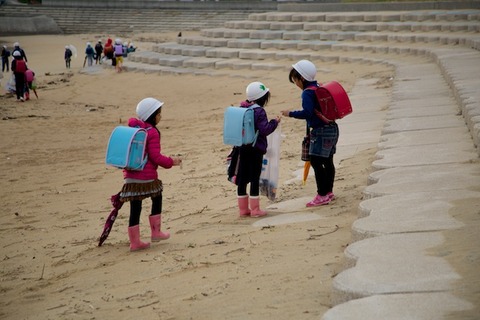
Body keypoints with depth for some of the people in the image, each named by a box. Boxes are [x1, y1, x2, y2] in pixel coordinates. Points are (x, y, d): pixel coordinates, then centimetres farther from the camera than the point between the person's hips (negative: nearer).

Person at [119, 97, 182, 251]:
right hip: (147, 176, -6)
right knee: (157, 198, 19)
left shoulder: (132, 129, 13)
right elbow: (155, 157, -15)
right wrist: (171, 161, -2)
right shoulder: (152, 132, -11)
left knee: (135, 207, 7)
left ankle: (134, 241, 8)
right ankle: (156, 232, 24)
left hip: (130, 175, 6)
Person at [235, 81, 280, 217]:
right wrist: (275, 122, -4)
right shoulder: (259, 111, -14)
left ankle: (243, 208, 15)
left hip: (242, 148, 7)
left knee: (242, 179, 9)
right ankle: (255, 209, 2)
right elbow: (265, 129, -19)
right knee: (255, 178, -1)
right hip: (256, 149, -7)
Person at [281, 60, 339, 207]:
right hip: (332, 128, 10)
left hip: (321, 131, -10)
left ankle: (322, 195, -8)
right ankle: (329, 192, 24)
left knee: (316, 162, -9)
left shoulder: (308, 92, -16)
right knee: (327, 161, 16)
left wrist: (290, 113, -14)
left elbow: (307, 113, -26)